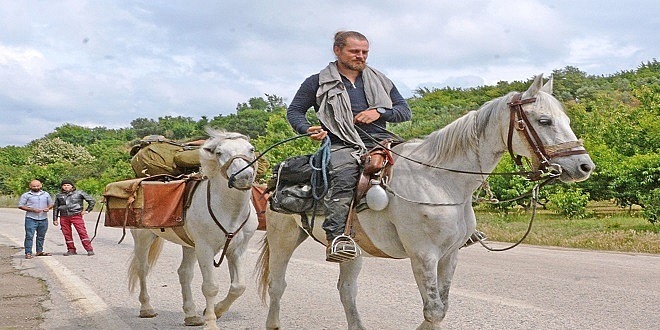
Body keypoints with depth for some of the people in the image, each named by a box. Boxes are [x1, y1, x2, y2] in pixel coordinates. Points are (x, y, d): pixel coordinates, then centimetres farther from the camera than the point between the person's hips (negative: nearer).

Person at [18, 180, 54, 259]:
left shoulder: (46, 194, 14)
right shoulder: (26, 195, 2)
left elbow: (51, 204, 21)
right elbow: (20, 206, -3)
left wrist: (48, 208, -4)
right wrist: (32, 210, -14)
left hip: (43, 219, 4)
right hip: (31, 219, -4)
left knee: (41, 236, 10)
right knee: (29, 236, -9)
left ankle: (39, 251, 19)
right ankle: (28, 253, -8)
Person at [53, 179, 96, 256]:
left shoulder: (79, 193, 5)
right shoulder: (59, 196, 15)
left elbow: (92, 201, 8)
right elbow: (56, 208, 20)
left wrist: (87, 210, 3)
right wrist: (55, 219, 15)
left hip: (76, 216, -4)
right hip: (64, 217, 4)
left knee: (82, 232, -11)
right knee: (67, 234, 2)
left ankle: (89, 249, -12)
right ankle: (71, 250, 13)